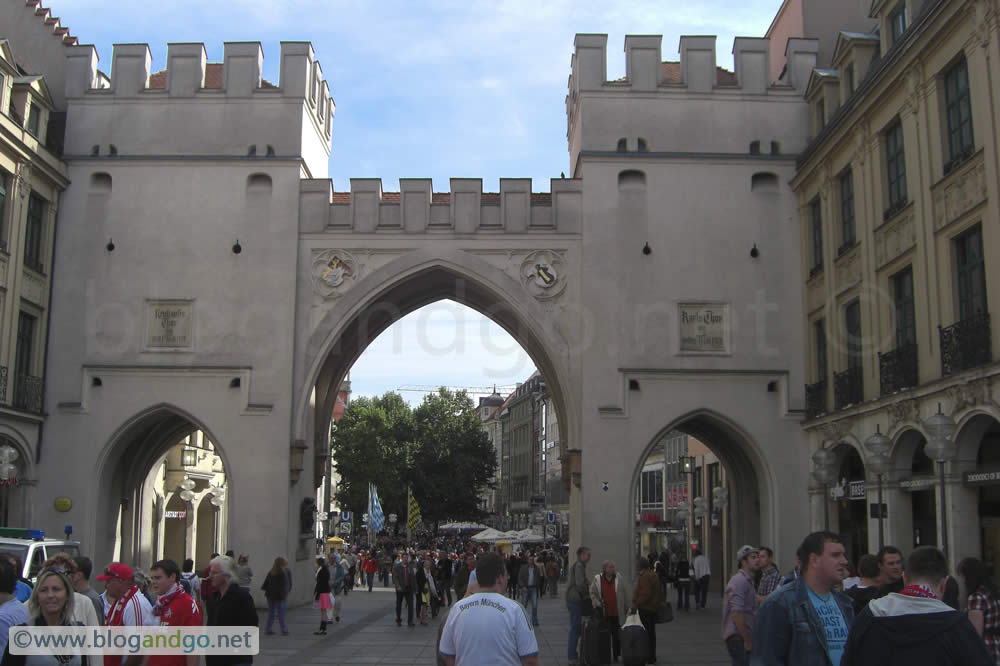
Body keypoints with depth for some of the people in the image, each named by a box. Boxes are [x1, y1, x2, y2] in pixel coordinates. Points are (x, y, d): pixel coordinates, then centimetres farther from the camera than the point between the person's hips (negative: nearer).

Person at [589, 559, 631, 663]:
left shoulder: (618, 578, 2)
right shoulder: (598, 579, 0)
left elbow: (625, 593, 6)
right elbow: (592, 593, 6)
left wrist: (628, 607, 7)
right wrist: (597, 603, -8)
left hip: (617, 613, 1)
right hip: (604, 614, -1)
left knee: (617, 635, 5)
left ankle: (616, 655, 17)